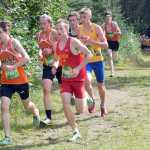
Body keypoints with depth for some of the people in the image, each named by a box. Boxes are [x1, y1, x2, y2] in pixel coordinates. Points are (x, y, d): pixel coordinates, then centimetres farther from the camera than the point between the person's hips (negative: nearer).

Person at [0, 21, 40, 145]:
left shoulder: (14, 42, -15)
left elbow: (26, 58, -25)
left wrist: (13, 67, -27)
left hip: (20, 80, -3)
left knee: (27, 104, 18)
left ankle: (36, 112, 55)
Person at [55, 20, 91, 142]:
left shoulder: (73, 42, -16)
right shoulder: (57, 44, 4)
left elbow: (88, 54, -18)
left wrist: (78, 68, -21)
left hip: (78, 78, -5)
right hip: (65, 79, 5)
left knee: (80, 110, -1)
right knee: (65, 104, -14)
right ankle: (76, 132, -3)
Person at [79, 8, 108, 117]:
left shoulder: (97, 28, -11)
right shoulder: (79, 29, -3)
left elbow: (105, 45, -17)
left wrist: (91, 41, -28)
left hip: (97, 60, -1)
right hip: (85, 60, 1)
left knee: (100, 84, 10)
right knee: (87, 80, -25)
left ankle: (103, 105, 34)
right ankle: (92, 98, 3)